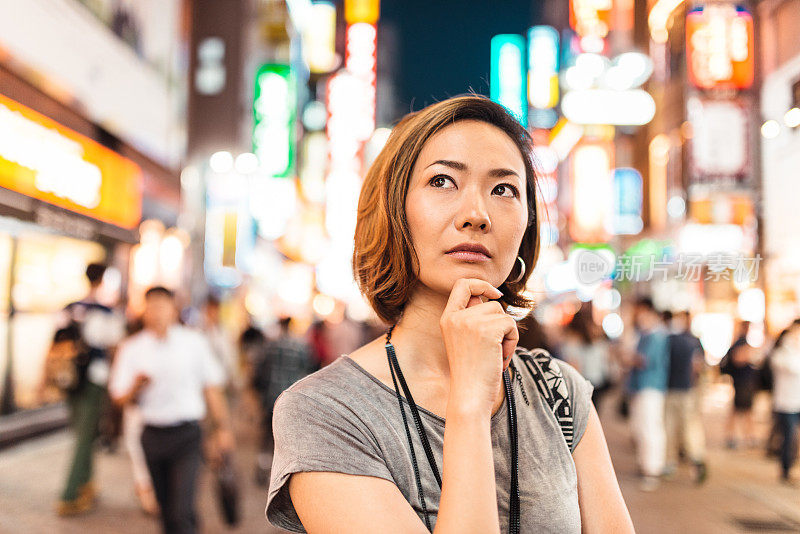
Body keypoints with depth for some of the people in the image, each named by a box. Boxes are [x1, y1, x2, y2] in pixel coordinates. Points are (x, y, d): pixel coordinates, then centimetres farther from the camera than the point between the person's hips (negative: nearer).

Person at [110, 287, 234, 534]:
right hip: (153, 436, 3)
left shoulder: (194, 342, 1)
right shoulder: (132, 348, 3)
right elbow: (120, 398, 3)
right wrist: (136, 386, -19)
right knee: (166, 509, 15)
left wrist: (223, 428, 7)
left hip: (186, 433, -2)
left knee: (182, 511, -12)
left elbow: (212, 387, 7)